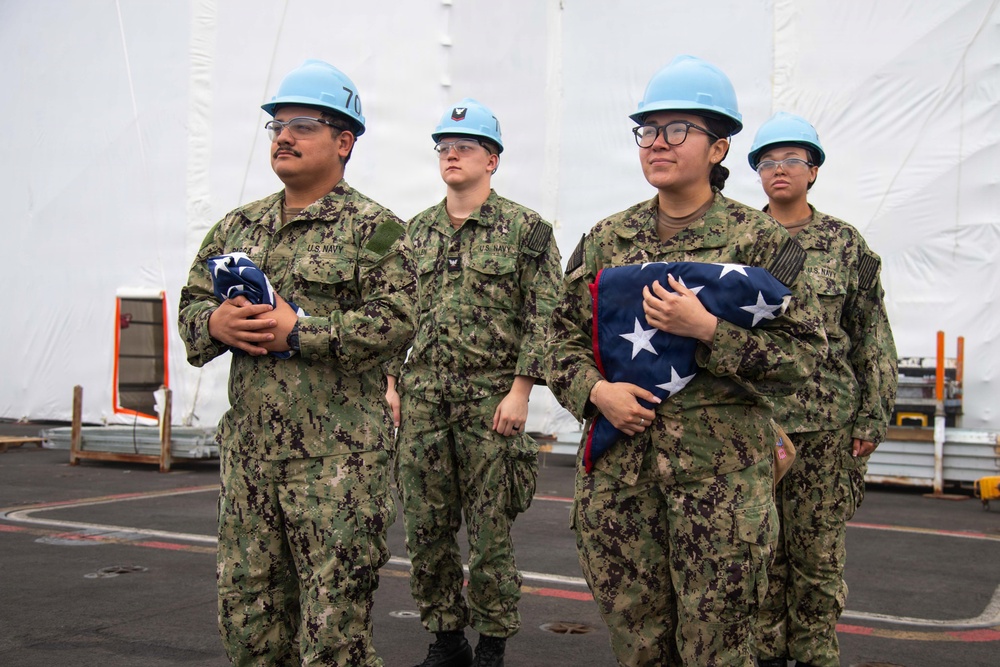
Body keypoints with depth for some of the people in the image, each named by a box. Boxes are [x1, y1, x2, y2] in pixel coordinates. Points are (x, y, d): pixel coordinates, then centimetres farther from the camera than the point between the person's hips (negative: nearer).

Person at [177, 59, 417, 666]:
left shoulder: (373, 228, -4)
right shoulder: (238, 226, 16)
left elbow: (397, 320, -14)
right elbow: (191, 304, 18)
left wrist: (299, 332, -18)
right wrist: (215, 323, -5)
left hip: (337, 459, -6)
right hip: (248, 453, 6)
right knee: (247, 615, 15)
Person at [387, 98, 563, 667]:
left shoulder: (526, 229, -1)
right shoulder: (417, 231, 14)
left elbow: (543, 316, -6)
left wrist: (521, 390, -12)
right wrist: (392, 381, 9)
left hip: (490, 399, -5)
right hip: (422, 400, 5)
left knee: (491, 529, 2)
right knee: (427, 527, 9)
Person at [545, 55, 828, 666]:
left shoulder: (760, 239, -2)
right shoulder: (606, 239, 10)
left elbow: (805, 354, -7)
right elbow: (564, 338, 13)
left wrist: (707, 330, -19)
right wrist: (595, 389, -8)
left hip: (722, 478, -3)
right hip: (618, 472, 4)